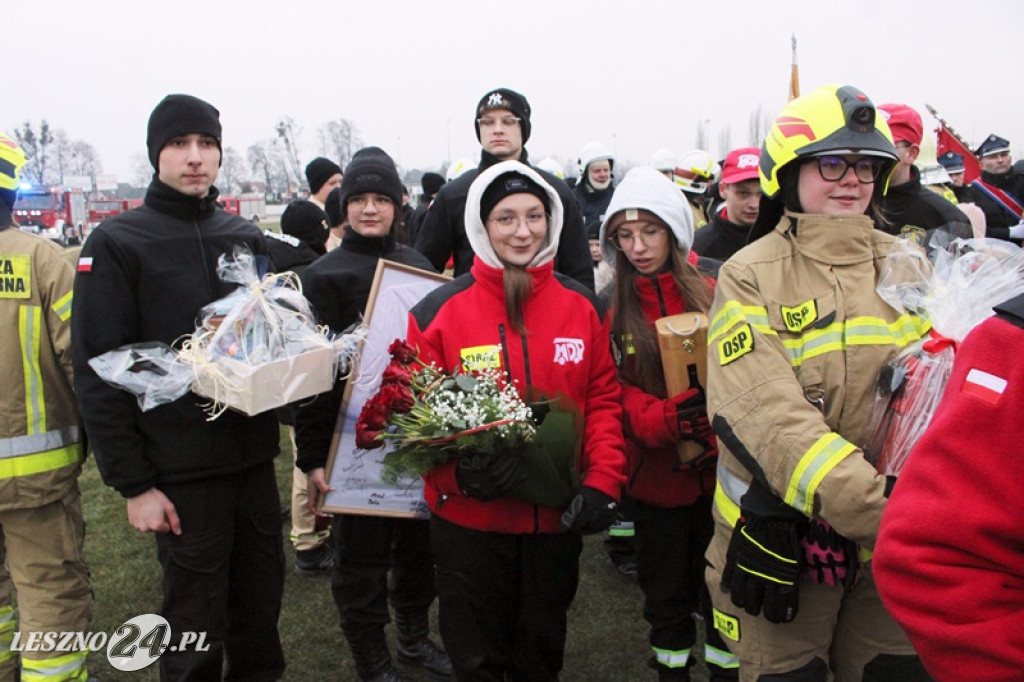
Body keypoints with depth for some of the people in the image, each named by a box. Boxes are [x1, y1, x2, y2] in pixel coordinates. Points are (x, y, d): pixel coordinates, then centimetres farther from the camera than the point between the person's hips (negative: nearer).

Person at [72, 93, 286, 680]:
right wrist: (133, 483, -12)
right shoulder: (116, 244, -6)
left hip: (255, 457, 4)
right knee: (196, 624, 8)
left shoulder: (247, 237, 8)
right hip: (180, 470, -4)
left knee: (261, 599, 16)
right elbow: (99, 374, -9)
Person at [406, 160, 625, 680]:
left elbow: (603, 399, 2)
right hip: (468, 520, -2)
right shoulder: (437, 311, -9)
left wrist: (602, 483, -9)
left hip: (558, 518, 3)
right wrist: (460, 472, -24)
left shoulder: (584, 306, -1)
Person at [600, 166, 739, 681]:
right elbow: (616, 394, -7)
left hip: (717, 470, 0)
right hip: (656, 474, 1)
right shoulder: (611, 309, -2)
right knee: (666, 592, 18)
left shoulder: (710, 294, -2)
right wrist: (667, 417, -27)